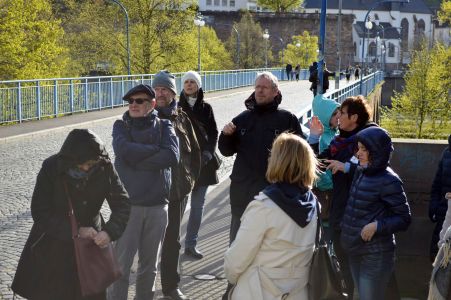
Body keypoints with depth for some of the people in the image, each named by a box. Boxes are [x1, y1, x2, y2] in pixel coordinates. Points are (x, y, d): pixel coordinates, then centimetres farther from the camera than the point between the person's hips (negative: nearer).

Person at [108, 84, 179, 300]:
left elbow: (172, 157, -12)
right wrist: (157, 149, -9)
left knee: (149, 265, 13)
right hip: (127, 204, -2)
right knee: (121, 264, -4)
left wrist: (137, 159, -13)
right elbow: (125, 151, -17)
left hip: (157, 205, 2)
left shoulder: (164, 126, 6)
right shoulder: (121, 126, 4)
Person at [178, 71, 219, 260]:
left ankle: (191, 244, 13)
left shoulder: (206, 108, 8)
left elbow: (214, 133, 9)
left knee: (198, 205, 6)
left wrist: (209, 152, -7)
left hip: (203, 161, 3)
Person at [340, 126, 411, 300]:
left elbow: (404, 219, -13)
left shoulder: (388, 181, -16)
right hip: (354, 250, 7)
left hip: (375, 255, -7)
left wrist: (377, 226, -24)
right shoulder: (360, 172, 4)